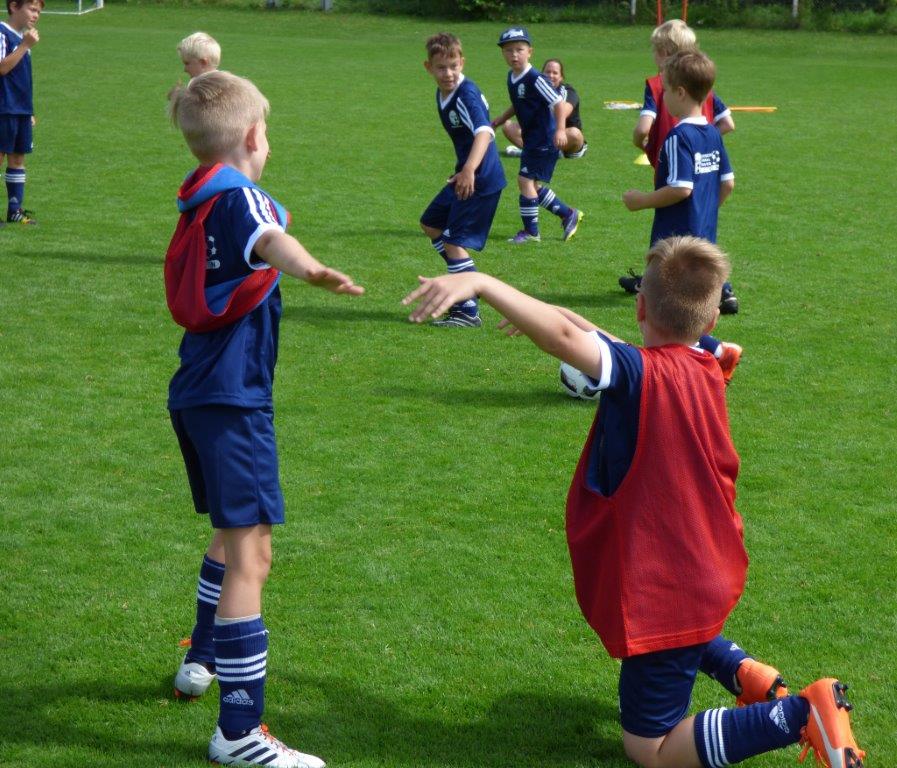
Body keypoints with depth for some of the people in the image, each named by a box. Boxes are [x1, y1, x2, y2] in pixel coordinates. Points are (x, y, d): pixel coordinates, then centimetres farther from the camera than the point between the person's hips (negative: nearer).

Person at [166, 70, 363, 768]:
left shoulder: (198, 203, 14)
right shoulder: (239, 195, -15)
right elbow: (268, 238, -40)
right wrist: (312, 270, -61)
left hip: (198, 391, 10)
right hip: (233, 399, -10)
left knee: (233, 533, 28)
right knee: (249, 555, -11)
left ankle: (202, 660, 44)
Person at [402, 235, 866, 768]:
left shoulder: (641, 377, -25)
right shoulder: (707, 372, -2)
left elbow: (567, 337, -43)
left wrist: (480, 282, -49)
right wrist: (571, 320, 16)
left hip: (658, 594, -8)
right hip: (710, 578, 8)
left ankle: (799, 713, -11)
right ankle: (744, 672, 12)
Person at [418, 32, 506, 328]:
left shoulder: (467, 94, -23)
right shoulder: (442, 95, 6)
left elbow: (485, 132, -39)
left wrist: (470, 169, -54)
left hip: (482, 180, -10)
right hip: (464, 177, 10)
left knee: (454, 242, -10)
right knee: (430, 224, 23)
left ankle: (468, 313, -2)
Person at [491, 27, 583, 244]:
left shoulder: (535, 79, -20)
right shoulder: (511, 78, 8)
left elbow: (558, 103, -21)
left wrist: (560, 130, -31)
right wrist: (500, 120, 18)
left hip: (545, 140, -9)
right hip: (531, 138, 9)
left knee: (526, 180, -10)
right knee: (533, 185, 14)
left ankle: (530, 231, -1)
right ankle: (568, 214, 28)